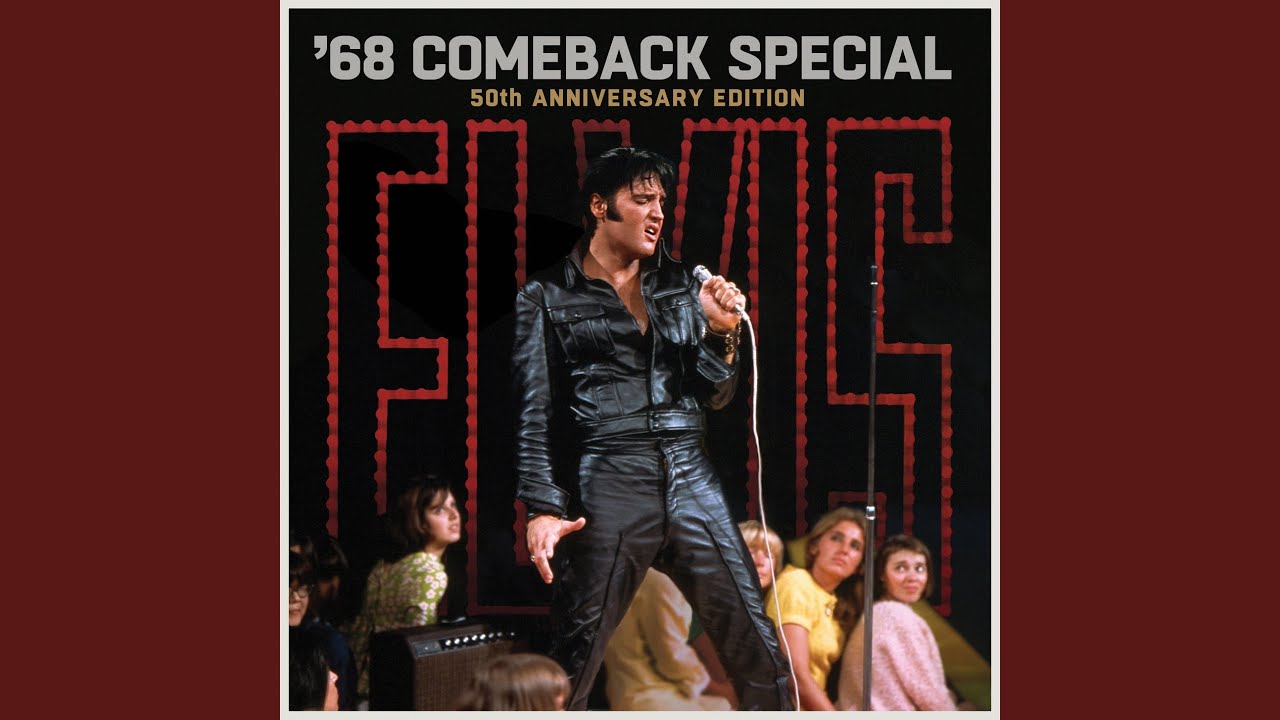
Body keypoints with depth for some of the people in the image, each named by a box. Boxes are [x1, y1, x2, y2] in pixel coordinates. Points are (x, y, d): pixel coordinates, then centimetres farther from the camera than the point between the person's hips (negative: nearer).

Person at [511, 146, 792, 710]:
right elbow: (532, 415, 0)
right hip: (609, 488, -4)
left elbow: (713, 397, 17)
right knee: (573, 665, -3)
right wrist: (542, 510, -10)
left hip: (693, 484, 4)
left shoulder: (680, 285, 16)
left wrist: (721, 332, -1)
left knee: (760, 653, 1)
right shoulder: (548, 297, 5)